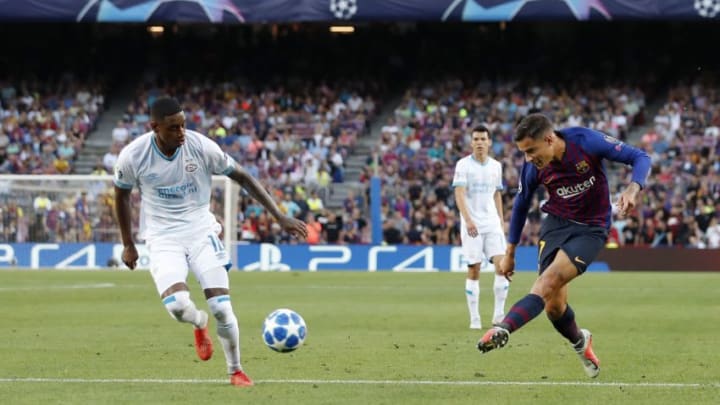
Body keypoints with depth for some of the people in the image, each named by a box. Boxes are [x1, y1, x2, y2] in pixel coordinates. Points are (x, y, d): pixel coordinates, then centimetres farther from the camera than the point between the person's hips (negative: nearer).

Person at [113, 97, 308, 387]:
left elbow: (242, 178, -3)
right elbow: (121, 194, 6)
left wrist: (280, 217, -6)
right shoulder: (133, 156, -14)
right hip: (163, 238, -1)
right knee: (177, 305, -24)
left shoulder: (201, 146, -14)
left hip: (201, 231, 1)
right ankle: (200, 323, 15)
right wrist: (128, 245, 10)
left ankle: (236, 371, 13)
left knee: (221, 308, -11)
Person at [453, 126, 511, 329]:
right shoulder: (463, 165, -4)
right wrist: (468, 220, -26)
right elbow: (459, 194, -13)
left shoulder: (496, 166, 11)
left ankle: (499, 314, -2)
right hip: (471, 224, -4)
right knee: (474, 270, -3)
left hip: (492, 223, 4)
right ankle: (474, 318, 4)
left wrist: (501, 221, 15)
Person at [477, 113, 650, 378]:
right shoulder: (533, 168, -9)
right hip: (555, 225, 3)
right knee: (554, 306, -4)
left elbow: (640, 158, -12)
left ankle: (504, 330, -40)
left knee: (550, 280, -26)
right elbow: (521, 206, 9)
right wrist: (510, 252, 14)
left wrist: (633, 189, -31)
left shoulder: (587, 142, -19)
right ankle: (580, 341, 28)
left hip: (591, 229, -3)